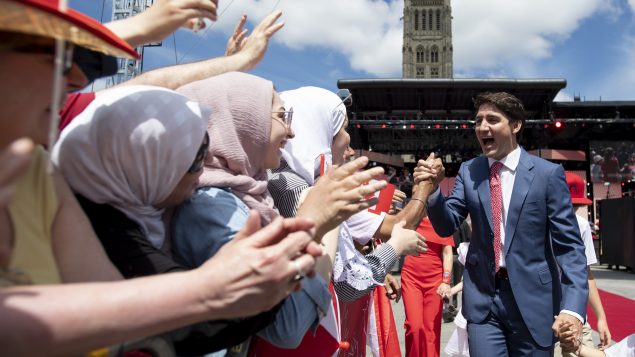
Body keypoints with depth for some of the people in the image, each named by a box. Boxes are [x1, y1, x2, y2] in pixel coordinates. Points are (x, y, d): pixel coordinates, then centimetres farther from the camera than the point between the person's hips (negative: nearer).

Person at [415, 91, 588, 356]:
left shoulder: (548, 173, -6)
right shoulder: (468, 171, 2)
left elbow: (569, 245, -7)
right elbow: (447, 226, -2)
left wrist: (573, 307, -19)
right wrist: (433, 188, -20)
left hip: (532, 298, -1)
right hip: (482, 297, 2)